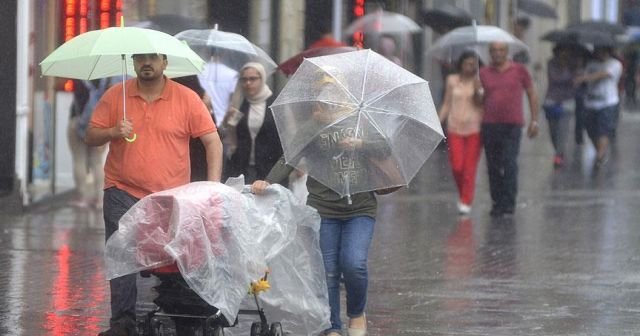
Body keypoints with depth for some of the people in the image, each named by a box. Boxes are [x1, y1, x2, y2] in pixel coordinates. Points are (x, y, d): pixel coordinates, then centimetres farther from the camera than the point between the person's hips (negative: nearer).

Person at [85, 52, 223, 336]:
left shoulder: (187, 98, 1)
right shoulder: (115, 96, 5)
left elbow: (213, 141, 1)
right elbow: (91, 137, 7)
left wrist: (213, 185, -9)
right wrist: (113, 132, -15)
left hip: (171, 197, -1)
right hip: (123, 193, 1)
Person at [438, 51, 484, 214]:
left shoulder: (479, 81, 1)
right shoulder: (452, 80, 7)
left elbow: (481, 104, -6)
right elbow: (446, 104, 12)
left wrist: (477, 91, -22)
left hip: (474, 129, -2)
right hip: (455, 129, 2)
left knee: (470, 168, -3)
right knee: (457, 167, -5)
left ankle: (466, 202, 3)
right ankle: (464, 194, 19)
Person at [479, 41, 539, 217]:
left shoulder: (519, 70, 5)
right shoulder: (484, 73, 9)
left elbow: (532, 94, 12)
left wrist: (534, 120, 7)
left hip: (512, 125, -2)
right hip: (489, 125, 2)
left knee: (509, 163, -13)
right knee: (493, 167, 4)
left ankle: (508, 202, -10)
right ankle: (497, 202, 12)